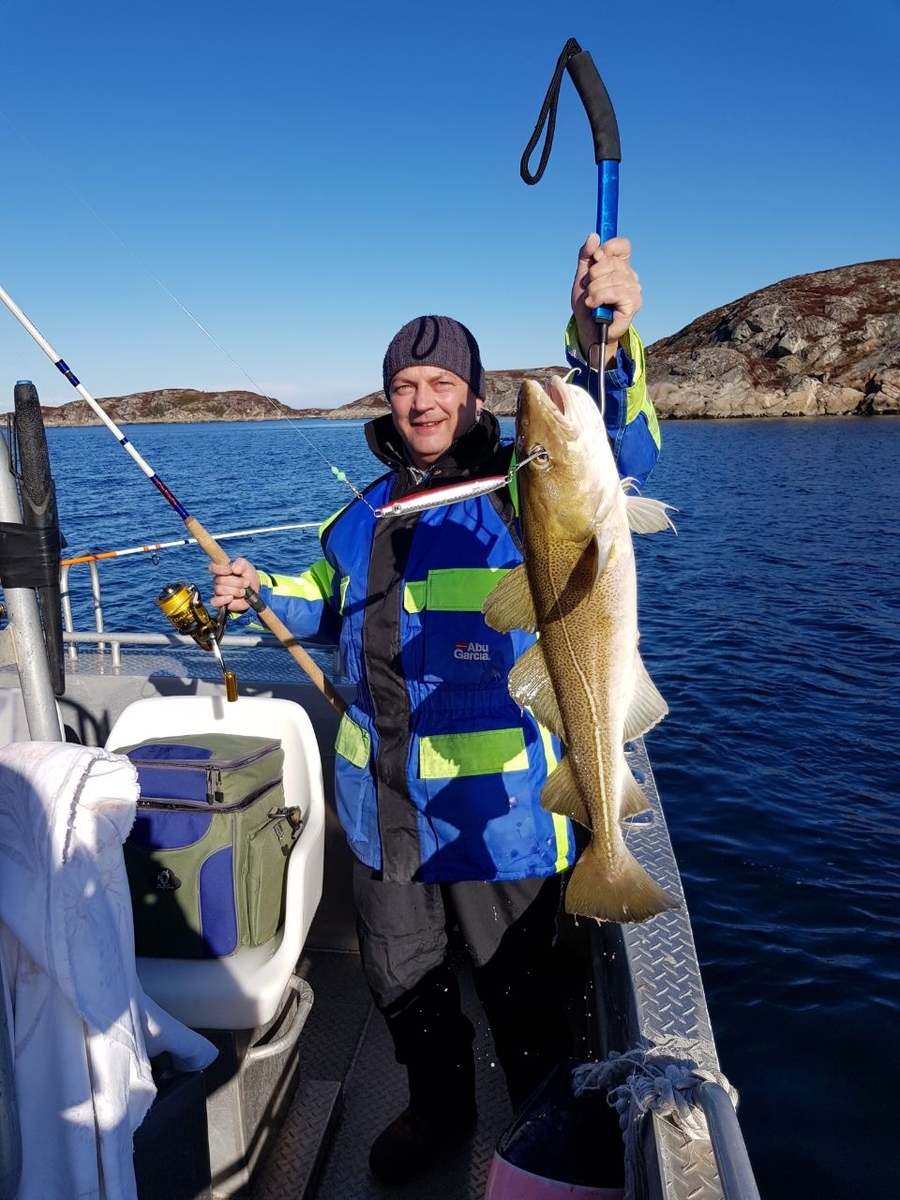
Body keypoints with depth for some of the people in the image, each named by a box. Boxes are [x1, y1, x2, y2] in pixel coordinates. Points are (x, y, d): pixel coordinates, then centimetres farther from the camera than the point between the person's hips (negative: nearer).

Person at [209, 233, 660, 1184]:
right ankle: (440, 1106, 53)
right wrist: (260, 593, 3)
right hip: (380, 803, 6)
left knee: (516, 987, 15)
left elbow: (617, 451, -31)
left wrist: (602, 346, -47)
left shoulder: (520, 492, -12)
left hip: (497, 811, -6)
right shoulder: (364, 514, 7)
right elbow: (332, 610, 20)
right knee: (400, 976, 24)